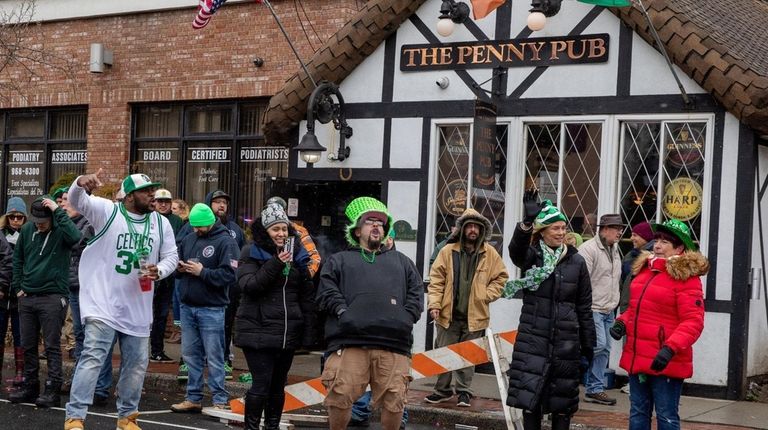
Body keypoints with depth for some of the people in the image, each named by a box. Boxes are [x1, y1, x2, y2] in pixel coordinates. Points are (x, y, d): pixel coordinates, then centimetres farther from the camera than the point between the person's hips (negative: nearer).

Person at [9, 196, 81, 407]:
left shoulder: (60, 230, -8)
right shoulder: (27, 230, 5)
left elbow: (75, 236, -33)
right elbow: (18, 258, 17)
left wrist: (58, 211, -28)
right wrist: (18, 286, 10)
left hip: (52, 296, -5)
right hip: (27, 297, 6)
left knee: (52, 346, -3)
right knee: (28, 346, 11)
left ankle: (52, 390, 2)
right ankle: (30, 387, 22)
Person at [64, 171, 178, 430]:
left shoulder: (161, 223, 7)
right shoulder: (107, 211, -5)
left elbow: (171, 256, 12)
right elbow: (77, 200, -18)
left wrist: (159, 270, -11)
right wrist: (82, 184, -42)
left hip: (138, 307, 5)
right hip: (104, 302, -5)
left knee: (136, 363, 12)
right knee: (93, 357, -13)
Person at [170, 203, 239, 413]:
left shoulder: (226, 242, -8)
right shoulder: (188, 240, 12)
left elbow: (229, 275, -17)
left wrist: (202, 272, -18)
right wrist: (179, 268, 0)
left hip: (211, 309, -6)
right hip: (187, 307, 6)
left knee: (214, 357, -2)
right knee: (190, 354, 11)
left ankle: (220, 401, 4)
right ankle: (193, 398, 20)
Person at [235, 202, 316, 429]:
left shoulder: (297, 254, 11)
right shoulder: (251, 253, 0)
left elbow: (307, 296, 12)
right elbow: (248, 285, -14)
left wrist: (308, 332, 6)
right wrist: (275, 264, -22)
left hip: (289, 333, 4)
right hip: (259, 332, -4)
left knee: (278, 384, 10)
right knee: (262, 383, -10)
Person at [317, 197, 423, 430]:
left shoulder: (401, 262, 31)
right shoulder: (340, 260, 24)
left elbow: (416, 293, 19)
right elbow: (327, 292, 9)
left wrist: (406, 318, 2)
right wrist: (342, 312, -8)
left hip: (393, 342, 2)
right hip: (349, 340, -2)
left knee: (393, 400, -6)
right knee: (340, 397, -10)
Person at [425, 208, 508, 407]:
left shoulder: (490, 254, 2)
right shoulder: (448, 251, 0)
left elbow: (501, 277, 9)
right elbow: (436, 279, 0)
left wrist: (486, 295, -4)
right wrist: (434, 304, -8)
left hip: (475, 315, 0)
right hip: (448, 314, 0)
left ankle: (464, 391, 19)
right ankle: (442, 390, 19)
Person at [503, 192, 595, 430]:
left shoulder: (576, 261, 4)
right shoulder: (531, 256, -1)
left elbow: (584, 306, 8)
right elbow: (516, 250, -27)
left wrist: (588, 343, 7)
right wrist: (528, 221, -42)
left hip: (566, 340, 1)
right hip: (533, 338, -1)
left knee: (562, 401, 7)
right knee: (530, 396, -1)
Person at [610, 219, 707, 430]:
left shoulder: (686, 277, -11)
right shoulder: (645, 269, 13)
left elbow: (693, 322, -17)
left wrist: (670, 348, -28)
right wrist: (622, 322, 4)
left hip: (664, 362, -8)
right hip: (636, 357, 8)